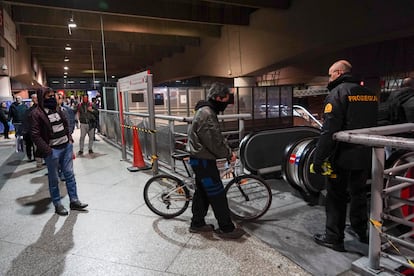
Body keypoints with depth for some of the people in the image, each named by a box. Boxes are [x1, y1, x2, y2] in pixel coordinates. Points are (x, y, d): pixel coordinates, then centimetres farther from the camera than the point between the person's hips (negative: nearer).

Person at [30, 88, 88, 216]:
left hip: (66, 146, 6)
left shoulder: (58, 110, 11)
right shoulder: (37, 113, -10)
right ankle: (57, 205, 18)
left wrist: (70, 139, 10)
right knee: (54, 179, 6)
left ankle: (74, 201, 20)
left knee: (70, 174, 11)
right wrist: (46, 150, -18)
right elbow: (35, 135, -13)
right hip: (52, 150, -6)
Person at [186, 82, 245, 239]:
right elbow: (214, 142, -23)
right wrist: (229, 154, -10)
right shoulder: (206, 114, -22)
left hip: (200, 159, 11)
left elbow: (218, 137, 17)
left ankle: (197, 224, 29)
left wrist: (228, 151, 7)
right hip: (204, 161, -11)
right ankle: (226, 228, 10)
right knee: (217, 195, -1)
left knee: (202, 192, 17)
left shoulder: (206, 111, 13)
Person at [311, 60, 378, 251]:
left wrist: (318, 158, -18)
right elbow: (372, 126, 16)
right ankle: (360, 230, 36)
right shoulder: (369, 94, 10)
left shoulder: (338, 93, -14)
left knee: (336, 197, 3)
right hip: (364, 156, 8)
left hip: (343, 157, -7)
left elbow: (329, 130, -22)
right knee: (359, 193, 21)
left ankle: (333, 238, 13)